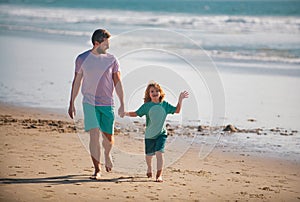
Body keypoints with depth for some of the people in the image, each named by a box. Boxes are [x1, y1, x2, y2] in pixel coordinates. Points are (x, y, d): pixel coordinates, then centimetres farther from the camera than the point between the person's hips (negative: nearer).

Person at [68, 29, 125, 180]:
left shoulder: (111, 60, 2)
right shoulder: (82, 59, 1)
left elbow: (117, 83, 6)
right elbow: (76, 82, 9)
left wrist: (122, 104, 1)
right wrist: (71, 103, 10)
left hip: (107, 104, 1)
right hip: (90, 103, -1)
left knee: (108, 136, 6)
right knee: (94, 135, -11)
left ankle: (107, 154, 40)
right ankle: (97, 170, -6)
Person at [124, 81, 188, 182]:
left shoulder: (165, 105, -2)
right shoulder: (146, 106, -7)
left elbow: (177, 110, 8)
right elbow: (136, 113, -5)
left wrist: (180, 100, -2)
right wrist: (127, 113, -20)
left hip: (161, 133, 0)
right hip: (149, 135, 0)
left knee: (159, 152, -17)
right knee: (149, 154, 13)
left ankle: (159, 175, -15)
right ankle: (149, 168, 46)